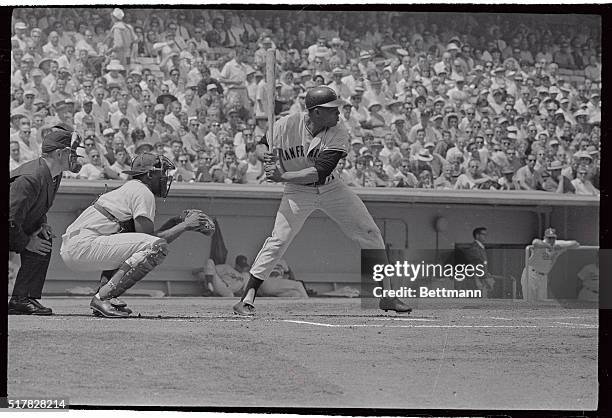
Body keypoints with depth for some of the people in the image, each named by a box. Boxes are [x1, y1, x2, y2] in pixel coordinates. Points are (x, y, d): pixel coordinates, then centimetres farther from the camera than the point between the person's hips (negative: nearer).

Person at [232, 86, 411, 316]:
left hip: (331, 188, 2)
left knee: (370, 234, -1)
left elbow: (320, 172, -29)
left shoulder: (338, 134, -20)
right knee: (278, 240, -18)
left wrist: (284, 176, -35)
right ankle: (247, 300, -11)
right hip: (298, 192, -2)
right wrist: (269, 163, -25)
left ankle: (386, 296, 10)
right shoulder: (285, 126, -21)